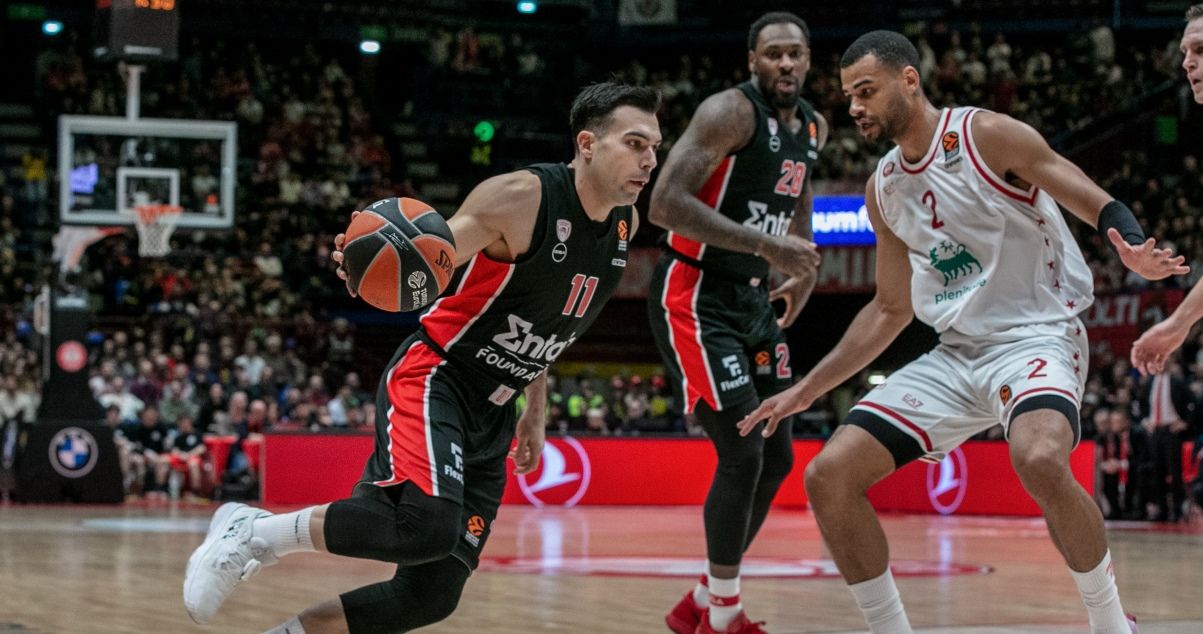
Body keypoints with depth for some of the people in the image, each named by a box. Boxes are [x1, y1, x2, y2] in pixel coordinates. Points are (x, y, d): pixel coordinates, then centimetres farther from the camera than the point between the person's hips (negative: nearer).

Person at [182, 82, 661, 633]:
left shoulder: (626, 225, 6)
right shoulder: (522, 197, -16)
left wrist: (536, 410, 23)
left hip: (490, 419, 8)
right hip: (433, 381, -8)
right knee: (428, 526, -34)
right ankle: (252, 532, -14)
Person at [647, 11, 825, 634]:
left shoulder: (812, 127, 9)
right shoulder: (729, 112, -17)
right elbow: (665, 203, -26)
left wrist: (804, 266, 13)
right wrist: (766, 245, -30)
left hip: (753, 301, 9)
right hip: (694, 297, -9)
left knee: (777, 458, 11)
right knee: (742, 453, -14)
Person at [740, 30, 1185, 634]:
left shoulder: (988, 135, -8)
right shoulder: (883, 189, 12)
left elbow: (1100, 206, -10)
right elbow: (891, 309, 21)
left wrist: (1135, 254, -33)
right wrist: (805, 391, 18)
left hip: (1036, 335, -7)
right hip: (954, 354, 7)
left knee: (1039, 461, -38)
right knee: (828, 476, -6)